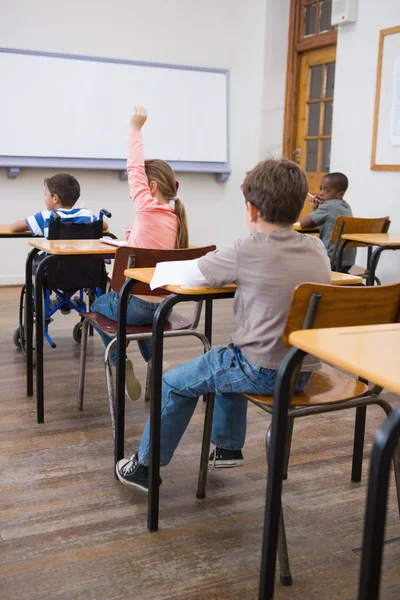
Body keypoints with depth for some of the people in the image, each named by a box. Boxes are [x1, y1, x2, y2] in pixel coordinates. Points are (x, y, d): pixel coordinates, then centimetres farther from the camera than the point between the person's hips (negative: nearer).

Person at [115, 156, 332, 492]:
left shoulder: (248, 252, -18)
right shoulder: (317, 248, 1)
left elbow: (190, 271, -5)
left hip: (264, 371, -7)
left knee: (176, 383, 13)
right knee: (229, 361, 35)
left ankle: (145, 467, 26)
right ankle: (228, 447, 46)